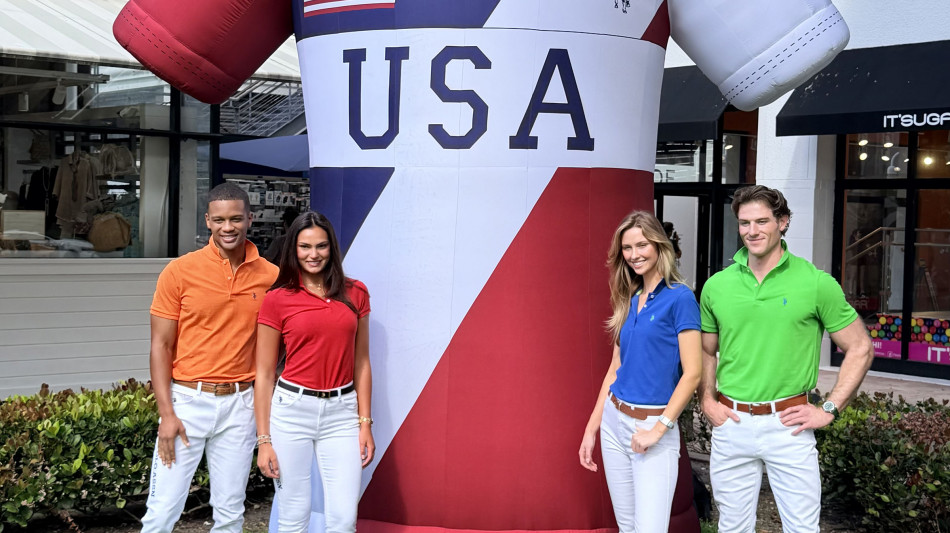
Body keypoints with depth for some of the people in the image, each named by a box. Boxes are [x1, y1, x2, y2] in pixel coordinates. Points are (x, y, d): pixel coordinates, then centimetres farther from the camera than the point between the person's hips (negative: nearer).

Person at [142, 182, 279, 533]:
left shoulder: (270, 276, 1)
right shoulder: (180, 271, -4)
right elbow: (160, 345, -3)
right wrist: (166, 412, -10)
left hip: (240, 403, 2)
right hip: (187, 399, -2)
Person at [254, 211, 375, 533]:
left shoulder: (355, 294, 6)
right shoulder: (277, 300, -1)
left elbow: (361, 363, 10)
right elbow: (264, 374, 1)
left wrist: (365, 423, 4)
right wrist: (263, 439, -1)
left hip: (342, 411, 2)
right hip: (292, 410, -2)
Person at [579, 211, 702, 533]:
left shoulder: (679, 298, -10)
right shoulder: (629, 302, 10)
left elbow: (692, 373, -14)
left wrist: (658, 430, -16)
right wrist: (591, 429, 12)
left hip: (654, 424, -6)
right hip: (614, 421, 6)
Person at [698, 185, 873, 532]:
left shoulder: (816, 283, -5)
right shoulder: (717, 285, 4)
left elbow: (860, 350, 1)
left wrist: (829, 410, -4)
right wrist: (707, 400, 4)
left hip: (788, 423, -2)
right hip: (731, 423, 3)